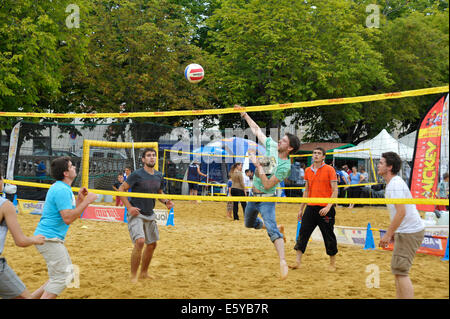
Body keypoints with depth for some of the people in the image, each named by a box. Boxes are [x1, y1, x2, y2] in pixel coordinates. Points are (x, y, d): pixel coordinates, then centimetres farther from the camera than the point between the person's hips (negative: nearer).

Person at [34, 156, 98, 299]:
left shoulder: (63, 188, 15)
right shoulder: (62, 190, -18)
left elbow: (71, 213, 21)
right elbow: (68, 219, -25)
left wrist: (79, 199, 9)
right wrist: (87, 201, -21)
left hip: (55, 238, 11)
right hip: (49, 238, -11)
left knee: (68, 273, 16)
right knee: (61, 277, -14)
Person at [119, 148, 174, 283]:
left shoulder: (159, 176, 7)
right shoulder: (137, 174, -12)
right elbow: (121, 189, -9)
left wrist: (165, 201, 1)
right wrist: (129, 207, -17)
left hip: (150, 215, 7)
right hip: (136, 214, -7)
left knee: (152, 244, 12)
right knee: (140, 241, -22)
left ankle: (144, 273, 30)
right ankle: (133, 276, -11)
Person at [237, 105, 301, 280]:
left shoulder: (285, 166, -23)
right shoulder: (271, 146, -5)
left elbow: (267, 185, -27)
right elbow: (257, 130, 6)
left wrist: (258, 165, -26)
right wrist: (244, 115, 3)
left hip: (266, 199, -8)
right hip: (253, 195, 8)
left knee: (271, 228, -25)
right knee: (249, 223, 25)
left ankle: (283, 262, -33)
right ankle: (277, 228, 45)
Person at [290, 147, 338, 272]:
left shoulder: (329, 170, -5)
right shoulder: (308, 171, 11)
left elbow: (335, 190, -9)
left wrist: (328, 206, -20)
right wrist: (301, 209, 17)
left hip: (325, 209, -5)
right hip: (310, 208, 5)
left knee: (329, 237, 3)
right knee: (303, 234, 0)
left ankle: (332, 263, 17)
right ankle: (298, 261, 5)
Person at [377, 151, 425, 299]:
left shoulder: (395, 184, -18)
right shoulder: (392, 183, 14)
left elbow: (401, 212, -25)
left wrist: (388, 234, -21)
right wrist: (393, 232, 22)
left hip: (409, 232, -11)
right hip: (405, 231, 11)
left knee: (400, 270, -12)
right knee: (397, 269, 14)